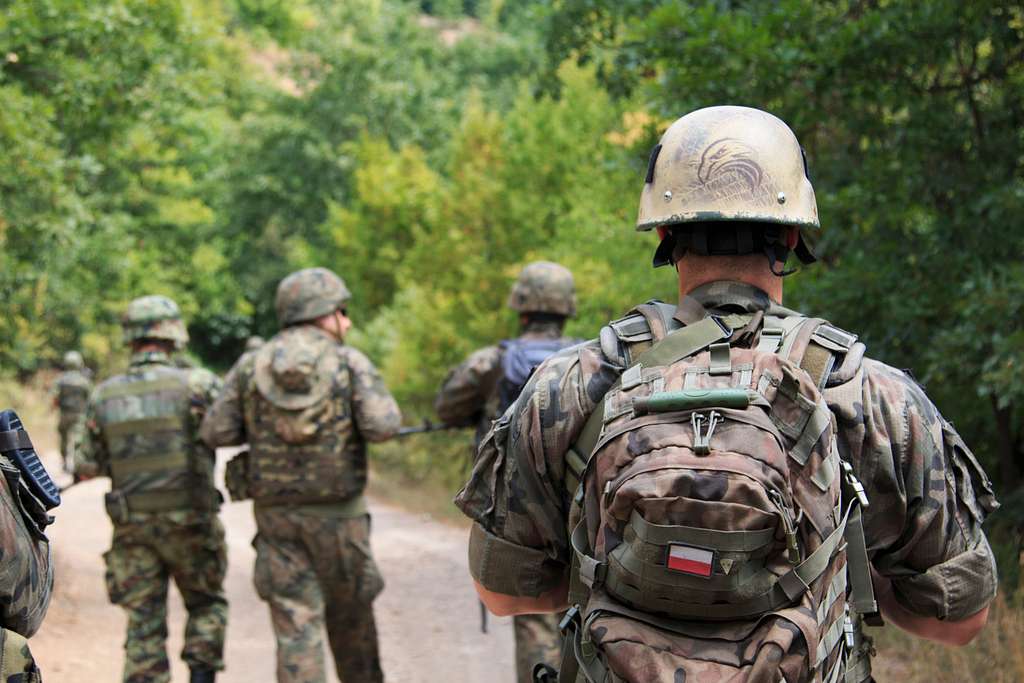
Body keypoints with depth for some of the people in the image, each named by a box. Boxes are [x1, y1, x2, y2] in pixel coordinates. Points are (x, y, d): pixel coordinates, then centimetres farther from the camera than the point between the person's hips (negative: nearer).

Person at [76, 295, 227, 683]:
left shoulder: (104, 396, -1)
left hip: (132, 528, 2)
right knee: (207, 606, 18)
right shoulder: (195, 385, -11)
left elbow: (88, 469, 4)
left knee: (144, 626, 6)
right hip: (189, 521, -2)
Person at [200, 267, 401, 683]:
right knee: (351, 617, 16)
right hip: (337, 511, -1)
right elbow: (382, 427, -16)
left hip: (276, 513, 2)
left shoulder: (251, 365, 1)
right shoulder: (349, 362, -6)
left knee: (295, 626, 1)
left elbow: (215, 433, -1)